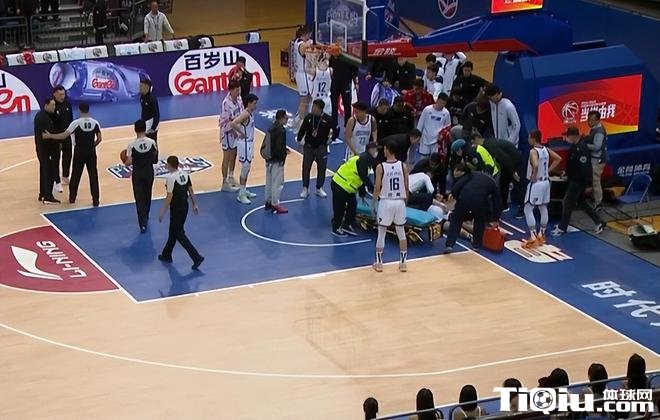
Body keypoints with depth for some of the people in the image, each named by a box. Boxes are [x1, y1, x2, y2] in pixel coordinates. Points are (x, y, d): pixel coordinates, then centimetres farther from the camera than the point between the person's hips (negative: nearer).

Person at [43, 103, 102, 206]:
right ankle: (95, 200, 5)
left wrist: (50, 136, -7)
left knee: (76, 175, 12)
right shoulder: (95, 123, -4)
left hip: (79, 152, -2)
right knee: (93, 176, 5)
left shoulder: (76, 123, -14)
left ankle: (72, 198, 23)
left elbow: (64, 136, -16)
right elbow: (99, 139, -1)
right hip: (91, 152, 2)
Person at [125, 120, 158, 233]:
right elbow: (155, 160, -1)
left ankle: (143, 224, -5)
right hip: (149, 171, 2)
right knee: (147, 196, 23)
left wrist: (125, 161, 7)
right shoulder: (152, 142, -11)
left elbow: (128, 162, -16)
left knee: (139, 198, 3)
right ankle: (145, 217, 42)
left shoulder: (132, 145, -17)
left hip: (137, 173, -2)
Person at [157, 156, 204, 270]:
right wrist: (194, 205, 17)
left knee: (179, 234, 1)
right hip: (184, 206, 8)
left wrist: (162, 212, -15)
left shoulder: (171, 177, -20)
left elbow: (169, 197, -21)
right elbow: (191, 190, 8)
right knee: (173, 231, 22)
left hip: (176, 209, -8)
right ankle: (167, 255, 36)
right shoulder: (185, 174, 2)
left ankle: (196, 257, -7)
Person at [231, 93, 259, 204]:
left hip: (249, 142, 10)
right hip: (244, 143, -10)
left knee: (247, 168, 18)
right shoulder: (245, 114, -23)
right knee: (245, 168, -4)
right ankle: (241, 195, 3)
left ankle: (244, 190, 31)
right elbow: (233, 124, -36)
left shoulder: (251, 113, 6)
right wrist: (241, 133, -23)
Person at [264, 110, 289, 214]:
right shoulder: (281, 130, -21)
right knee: (277, 182, 0)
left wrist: (284, 150, 17)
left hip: (269, 158, 9)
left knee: (269, 181, 19)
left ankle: (268, 201, 29)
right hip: (277, 160, -9)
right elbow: (280, 146, -24)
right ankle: (275, 205, 5)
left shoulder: (272, 128, 7)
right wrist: (282, 158, -13)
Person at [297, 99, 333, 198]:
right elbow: (302, 130, 3)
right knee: (306, 168, 4)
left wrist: (331, 139, 1)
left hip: (321, 147, -1)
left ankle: (319, 188, 24)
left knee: (321, 168, 8)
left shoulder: (328, 119, -11)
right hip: (308, 146, 1)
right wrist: (300, 140, 1)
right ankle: (305, 188, 17)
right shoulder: (308, 117, -7)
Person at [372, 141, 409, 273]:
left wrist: (373, 204, 4)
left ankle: (379, 263, 13)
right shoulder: (403, 166, -3)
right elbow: (406, 187, 2)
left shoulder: (380, 167, -11)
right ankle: (403, 263, 17)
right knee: (401, 233, 15)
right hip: (400, 202, 2)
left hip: (386, 202, -2)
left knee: (381, 233, 10)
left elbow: (377, 188, -8)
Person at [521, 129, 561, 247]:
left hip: (536, 183, -8)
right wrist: (548, 170, 10)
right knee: (543, 208, 16)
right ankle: (541, 235, 25)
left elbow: (535, 165, -35)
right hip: (545, 182, 8)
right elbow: (558, 159, 12)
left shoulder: (533, 151, -19)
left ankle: (533, 238, -8)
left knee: (528, 210, -3)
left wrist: (533, 177, -20)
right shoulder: (546, 150, 5)